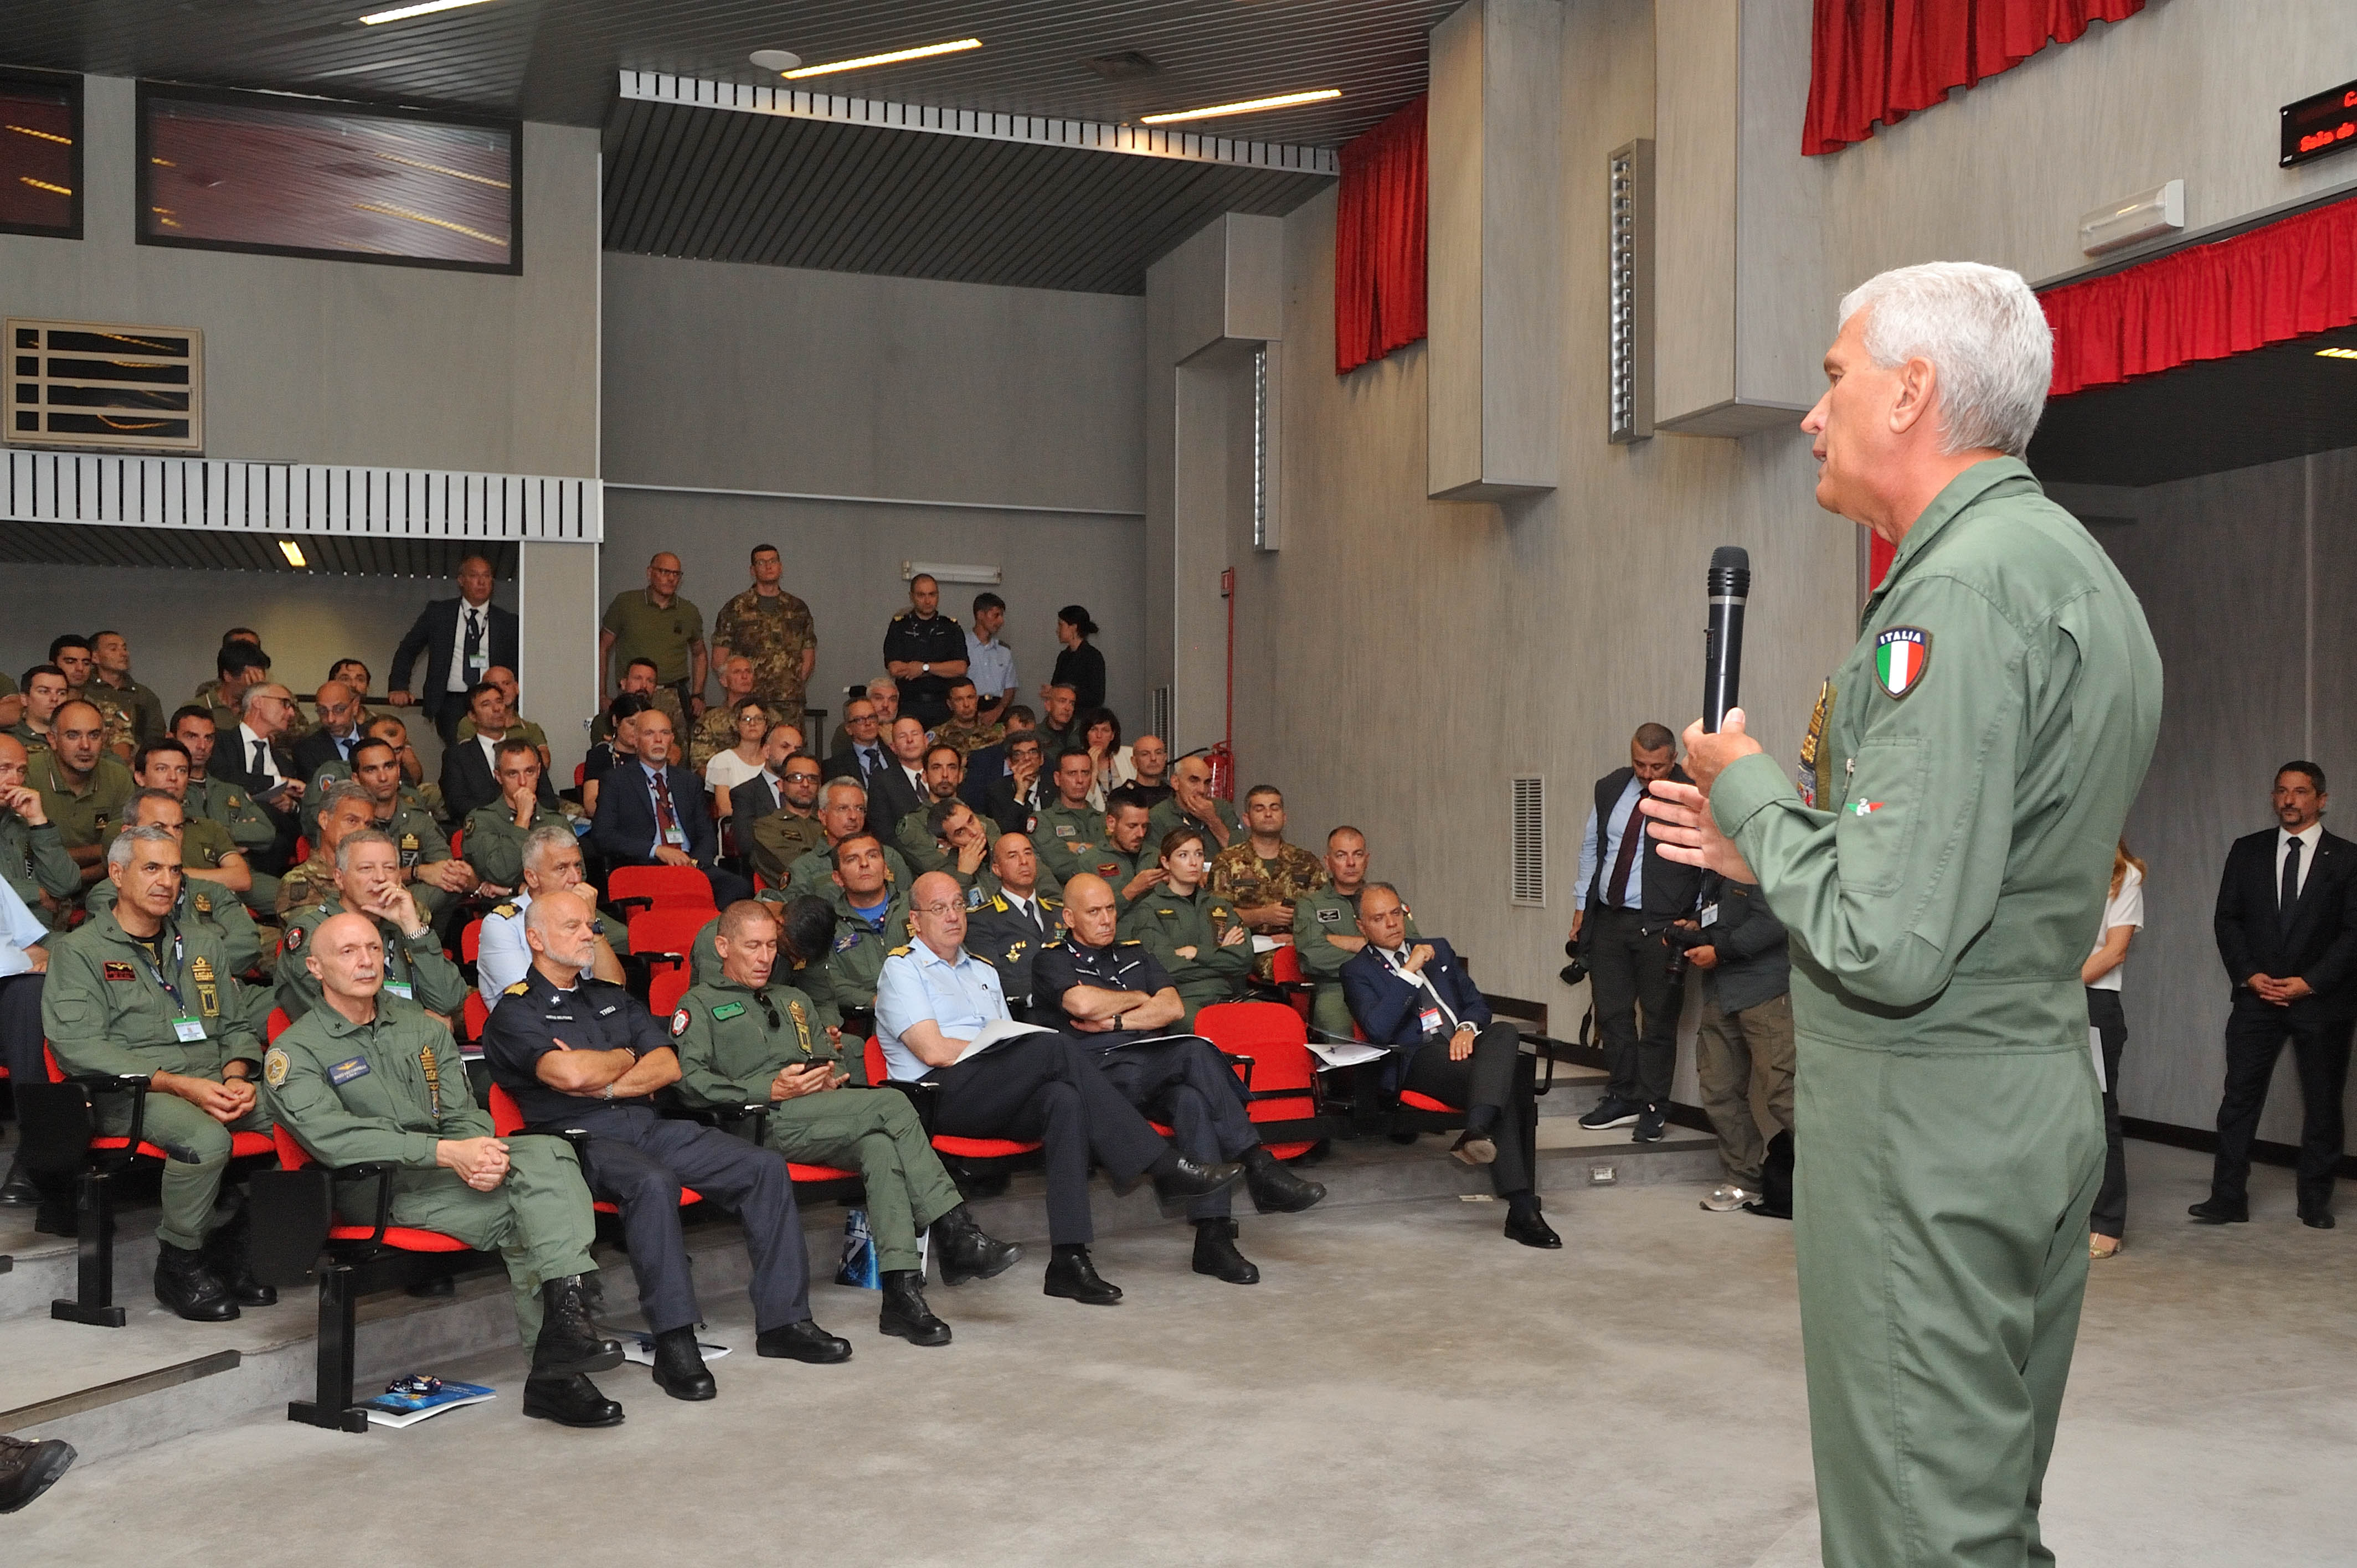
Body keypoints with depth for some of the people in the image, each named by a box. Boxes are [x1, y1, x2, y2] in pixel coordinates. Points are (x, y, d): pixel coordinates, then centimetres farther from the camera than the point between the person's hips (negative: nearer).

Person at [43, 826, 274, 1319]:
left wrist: (235, 1078, -3)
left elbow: (237, 1025, 22)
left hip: (213, 1085, 6)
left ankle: (233, 1244, -5)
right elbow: (79, 1044, -9)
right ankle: (180, 1262, -12)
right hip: (127, 1093, -5)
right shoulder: (79, 951, 4)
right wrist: (179, 1085, -19)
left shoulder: (202, 945, 23)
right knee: (205, 1138, -37)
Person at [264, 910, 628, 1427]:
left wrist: (480, 1155, -13)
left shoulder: (420, 1029, 21)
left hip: (452, 1168, 5)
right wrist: (446, 1153, -24)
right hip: (376, 1189, -5)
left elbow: (463, 1113, 13)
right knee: (521, 1214, -28)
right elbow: (333, 1137, -15)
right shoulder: (295, 1051, 2)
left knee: (548, 1153, -26)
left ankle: (567, 1317, -33)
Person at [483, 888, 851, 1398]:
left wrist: (604, 1084, -4)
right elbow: (571, 1075, -16)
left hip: (649, 1126, 7)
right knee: (653, 1182, -39)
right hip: (582, 1141, -7)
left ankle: (782, 1320, -9)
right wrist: (624, 1058, 4)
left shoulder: (612, 998, 25)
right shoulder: (515, 1012, 4)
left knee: (765, 1167, -12)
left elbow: (668, 1066, 12)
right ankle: (673, 1343, -35)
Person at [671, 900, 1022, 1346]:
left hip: (820, 1116, 5)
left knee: (879, 1146, -32)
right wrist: (773, 1090, -13)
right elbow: (690, 1082, -3)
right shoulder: (700, 1005, 15)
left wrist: (831, 1077, 4)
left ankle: (902, 1292, -38)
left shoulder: (794, 1001, 36)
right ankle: (958, 1235, -25)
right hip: (758, 1123, -5)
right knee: (892, 1105, -26)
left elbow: (832, 1058, 30)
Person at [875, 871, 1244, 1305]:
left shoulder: (983, 971, 30)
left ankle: (1069, 1260, -37)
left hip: (997, 1099, 6)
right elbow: (934, 1051, -7)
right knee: (1057, 1046, -28)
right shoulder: (902, 968, 7)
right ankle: (1162, 1167, -28)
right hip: (940, 1097, -6)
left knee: (1065, 1099, -31)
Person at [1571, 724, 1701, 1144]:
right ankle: (1622, 1098, 22)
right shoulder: (1610, 789, 7)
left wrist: (1696, 921, -10)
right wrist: (1582, 905, 13)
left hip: (1660, 926, -5)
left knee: (1658, 1019, 3)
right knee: (1611, 1012, 10)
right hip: (1607, 919, 5)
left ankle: (1653, 1109, 14)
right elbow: (1590, 847, 15)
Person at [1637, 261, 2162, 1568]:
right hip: (2041, 1101, 11)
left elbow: (1889, 945, -26)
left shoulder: (1962, 590, -20)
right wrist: (1771, 846, 15)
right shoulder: (2075, 567, 14)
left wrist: (1749, 789, -10)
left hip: (1926, 1120, -10)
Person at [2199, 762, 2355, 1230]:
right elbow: (2227, 919, 6)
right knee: (2239, 1098, -4)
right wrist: (2249, 976, -7)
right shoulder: (2247, 852, 7)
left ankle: (2316, 1203, 17)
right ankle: (2228, 1198, -2)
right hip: (2257, 995, 1)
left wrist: (2309, 982, -12)